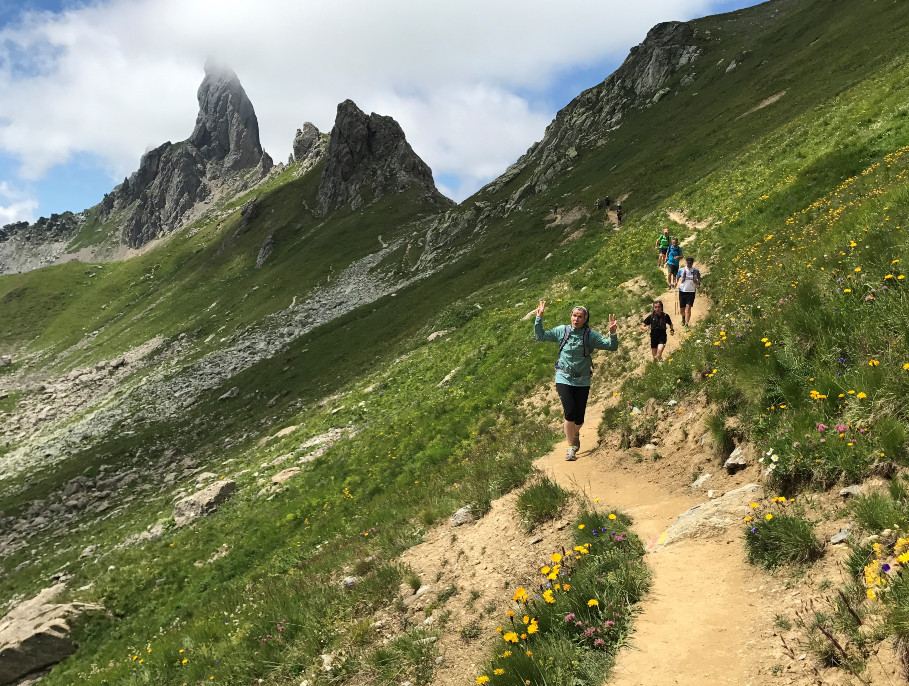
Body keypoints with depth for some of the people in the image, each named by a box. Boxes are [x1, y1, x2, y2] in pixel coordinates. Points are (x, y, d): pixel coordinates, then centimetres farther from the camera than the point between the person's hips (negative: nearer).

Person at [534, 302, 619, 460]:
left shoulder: (591, 335, -3)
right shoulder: (562, 331, 0)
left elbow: (612, 347, -5)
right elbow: (540, 336, 7)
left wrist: (613, 334, -23)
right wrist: (539, 318, -3)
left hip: (582, 381, 1)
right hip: (564, 379, 0)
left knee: (579, 417, 3)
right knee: (570, 412, -13)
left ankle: (575, 434, 39)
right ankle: (571, 447, 1)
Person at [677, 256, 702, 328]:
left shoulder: (695, 271, 2)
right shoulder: (681, 270, 1)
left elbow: (699, 278, 18)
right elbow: (677, 277, 15)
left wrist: (698, 284, 2)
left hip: (691, 292, -1)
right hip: (682, 291, 1)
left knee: (688, 308, -12)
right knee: (681, 310, 6)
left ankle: (686, 324, -8)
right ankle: (683, 317, 42)